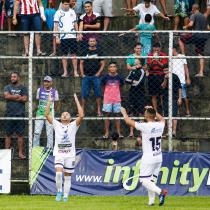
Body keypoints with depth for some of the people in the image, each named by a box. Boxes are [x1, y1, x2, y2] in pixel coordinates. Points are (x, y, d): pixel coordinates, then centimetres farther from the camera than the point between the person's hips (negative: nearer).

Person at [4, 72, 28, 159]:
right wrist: (18, 96, -6)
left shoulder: (23, 88, 7)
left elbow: (25, 99, -7)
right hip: (9, 114, 1)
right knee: (8, 135, 2)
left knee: (20, 135, 1)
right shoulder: (7, 87, 10)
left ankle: (20, 153, 5)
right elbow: (6, 96, -9)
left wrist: (12, 97, -5)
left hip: (20, 114, -1)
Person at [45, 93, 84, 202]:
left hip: (70, 154, 0)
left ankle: (65, 196, 11)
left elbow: (81, 115, -7)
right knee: (58, 173, -20)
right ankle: (59, 191, 0)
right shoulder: (57, 125, 10)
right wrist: (49, 102, -3)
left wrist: (76, 101, -6)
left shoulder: (73, 125, 7)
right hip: (59, 154, 0)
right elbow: (47, 114, 2)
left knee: (68, 177, 4)